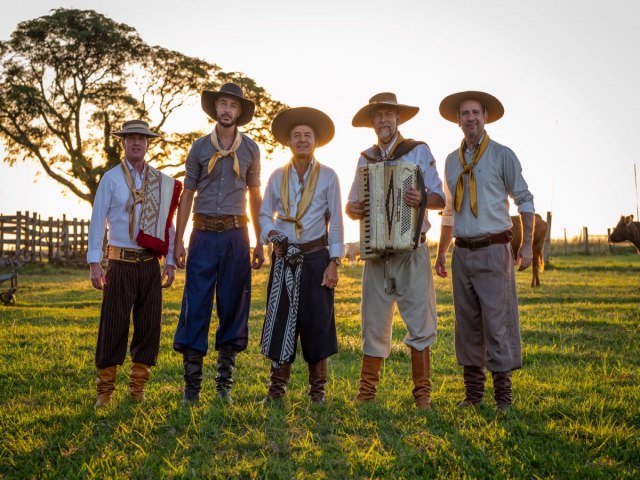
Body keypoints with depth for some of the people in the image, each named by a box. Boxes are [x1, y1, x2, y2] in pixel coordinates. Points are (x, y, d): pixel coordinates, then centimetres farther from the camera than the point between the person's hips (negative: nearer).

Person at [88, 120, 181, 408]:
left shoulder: (162, 183, 8)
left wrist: (170, 262, 7)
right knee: (113, 326, -3)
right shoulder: (111, 178, 1)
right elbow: (98, 220, -2)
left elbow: (168, 223, 11)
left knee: (149, 325, 5)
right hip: (121, 263, -3)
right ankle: (104, 391, 6)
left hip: (150, 263, 3)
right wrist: (94, 262, -8)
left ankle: (138, 388, 17)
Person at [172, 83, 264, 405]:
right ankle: (192, 384, 2)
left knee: (233, 305, 3)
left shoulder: (250, 149, 9)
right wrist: (178, 241, 2)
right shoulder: (199, 147, 7)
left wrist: (260, 243, 10)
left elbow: (255, 197, 13)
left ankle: (224, 383, 13)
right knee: (196, 305, -5)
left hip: (236, 234, 1)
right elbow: (187, 195, 8)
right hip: (204, 233, -1)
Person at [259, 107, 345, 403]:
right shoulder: (277, 177, 8)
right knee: (280, 321, 2)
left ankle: (317, 390, 12)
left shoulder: (328, 177, 2)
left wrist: (334, 262, -6)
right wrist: (270, 233, -8)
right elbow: (265, 214, 14)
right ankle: (276, 389, 11)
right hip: (284, 258, 2)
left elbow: (335, 221, 0)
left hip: (316, 257, -2)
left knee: (317, 321, 0)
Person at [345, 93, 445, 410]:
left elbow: (440, 199, 1)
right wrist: (353, 209, -8)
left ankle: (422, 392, 5)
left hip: (411, 251, -3)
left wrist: (423, 199, -21)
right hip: (376, 253, 3)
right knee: (373, 323, 4)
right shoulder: (366, 158, 15)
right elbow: (352, 203, 16)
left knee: (419, 320, -3)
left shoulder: (419, 151, 5)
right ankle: (367, 390, 13)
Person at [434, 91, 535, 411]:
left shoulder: (501, 155, 0)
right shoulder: (452, 160, 14)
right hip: (462, 253, 5)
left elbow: (524, 200, 0)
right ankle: (473, 392, 15)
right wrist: (440, 253, 20)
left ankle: (503, 394, 1)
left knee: (497, 321, -7)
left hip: (493, 251, -5)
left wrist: (526, 246, -8)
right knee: (467, 324, 7)